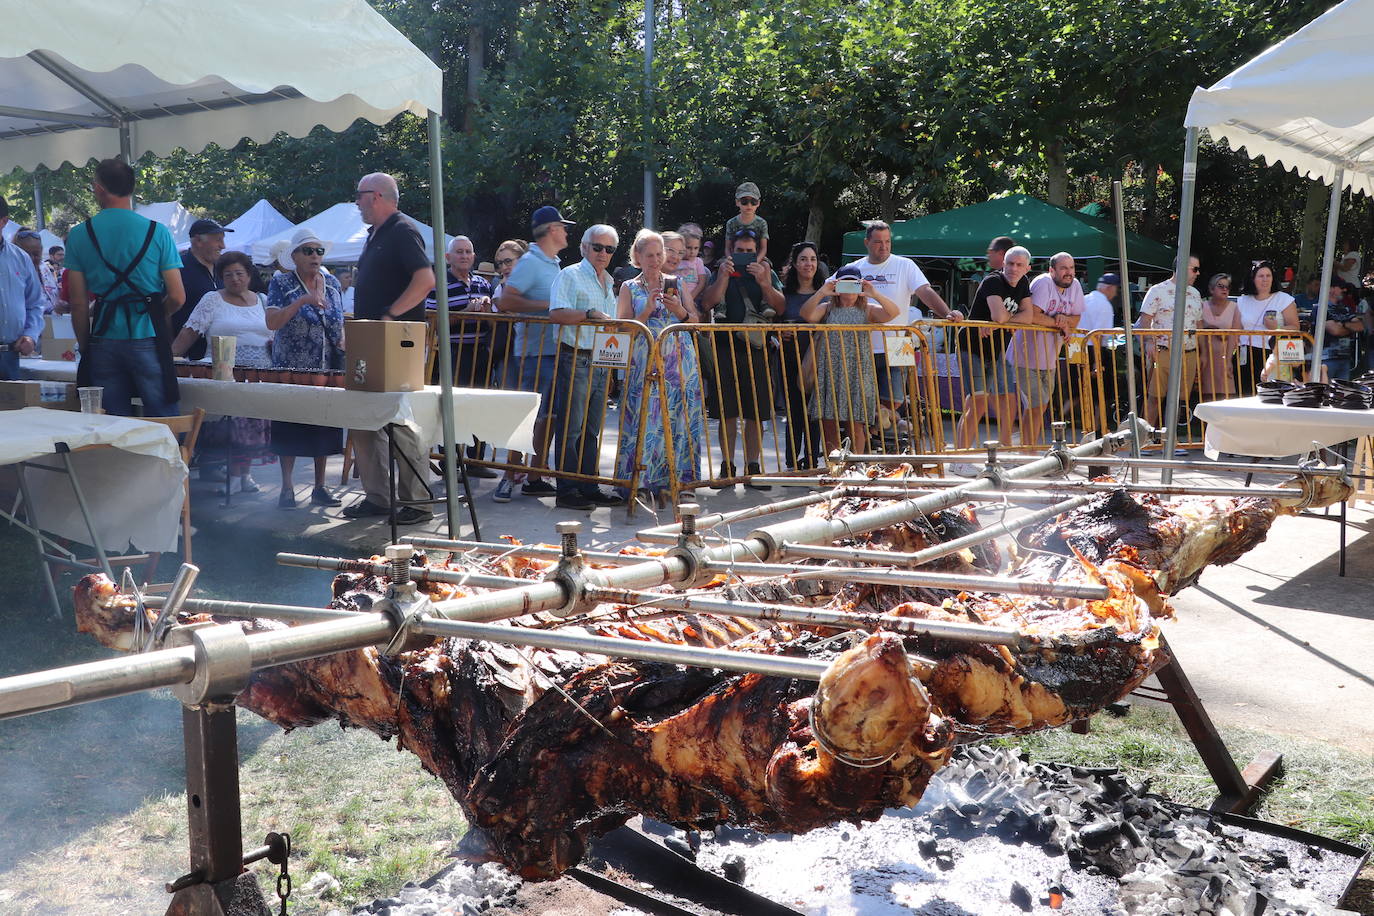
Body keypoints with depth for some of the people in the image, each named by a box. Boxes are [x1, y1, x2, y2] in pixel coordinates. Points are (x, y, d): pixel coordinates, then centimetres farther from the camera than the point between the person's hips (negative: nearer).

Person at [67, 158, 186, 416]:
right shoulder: (157, 232, -3)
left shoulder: (79, 236, 1)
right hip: (148, 339, -2)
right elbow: (177, 297, -4)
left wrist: (85, 347, 12)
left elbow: (79, 304, 1)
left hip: (104, 344, 2)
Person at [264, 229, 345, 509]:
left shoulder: (332, 284, 8)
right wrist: (302, 301, -27)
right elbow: (272, 322, -17)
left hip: (329, 369, 4)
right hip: (292, 368, -4)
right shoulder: (281, 283, -5)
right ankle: (287, 488, 10)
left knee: (325, 429, 7)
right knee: (290, 428, 1)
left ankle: (320, 487, 17)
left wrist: (344, 349, 3)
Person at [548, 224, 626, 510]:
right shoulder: (570, 275, -4)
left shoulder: (608, 283, 21)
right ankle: (567, 491, -3)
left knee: (591, 430, 11)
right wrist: (591, 314, -24)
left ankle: (589, 487, 17)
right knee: (570, 429, -5)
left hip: (601, 364, 8)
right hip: (575, 360, -8)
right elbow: (556, 313, -19)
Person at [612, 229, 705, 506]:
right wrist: (648, 310, -12)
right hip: (644, 365, -2)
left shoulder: (677, 283, 14)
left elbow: (696, 322, 10)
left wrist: (679, 310, -9)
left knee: (676, 421, -4)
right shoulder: (629, 288, 9)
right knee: (644, 420, -9)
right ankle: (640, 482, -4)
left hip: (680, 364, 2)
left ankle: (669, 480, 2)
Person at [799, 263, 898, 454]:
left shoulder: (868, 310, 8)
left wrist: (875, 294, -24)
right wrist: (821, 293, -22)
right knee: (829, 424, 0)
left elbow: (892, 313, -9)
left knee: (855, 426, 1)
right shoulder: (827, 309, 10)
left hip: (858, 373, -1)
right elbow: (806, 314, -9)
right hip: (830, 372, 1)